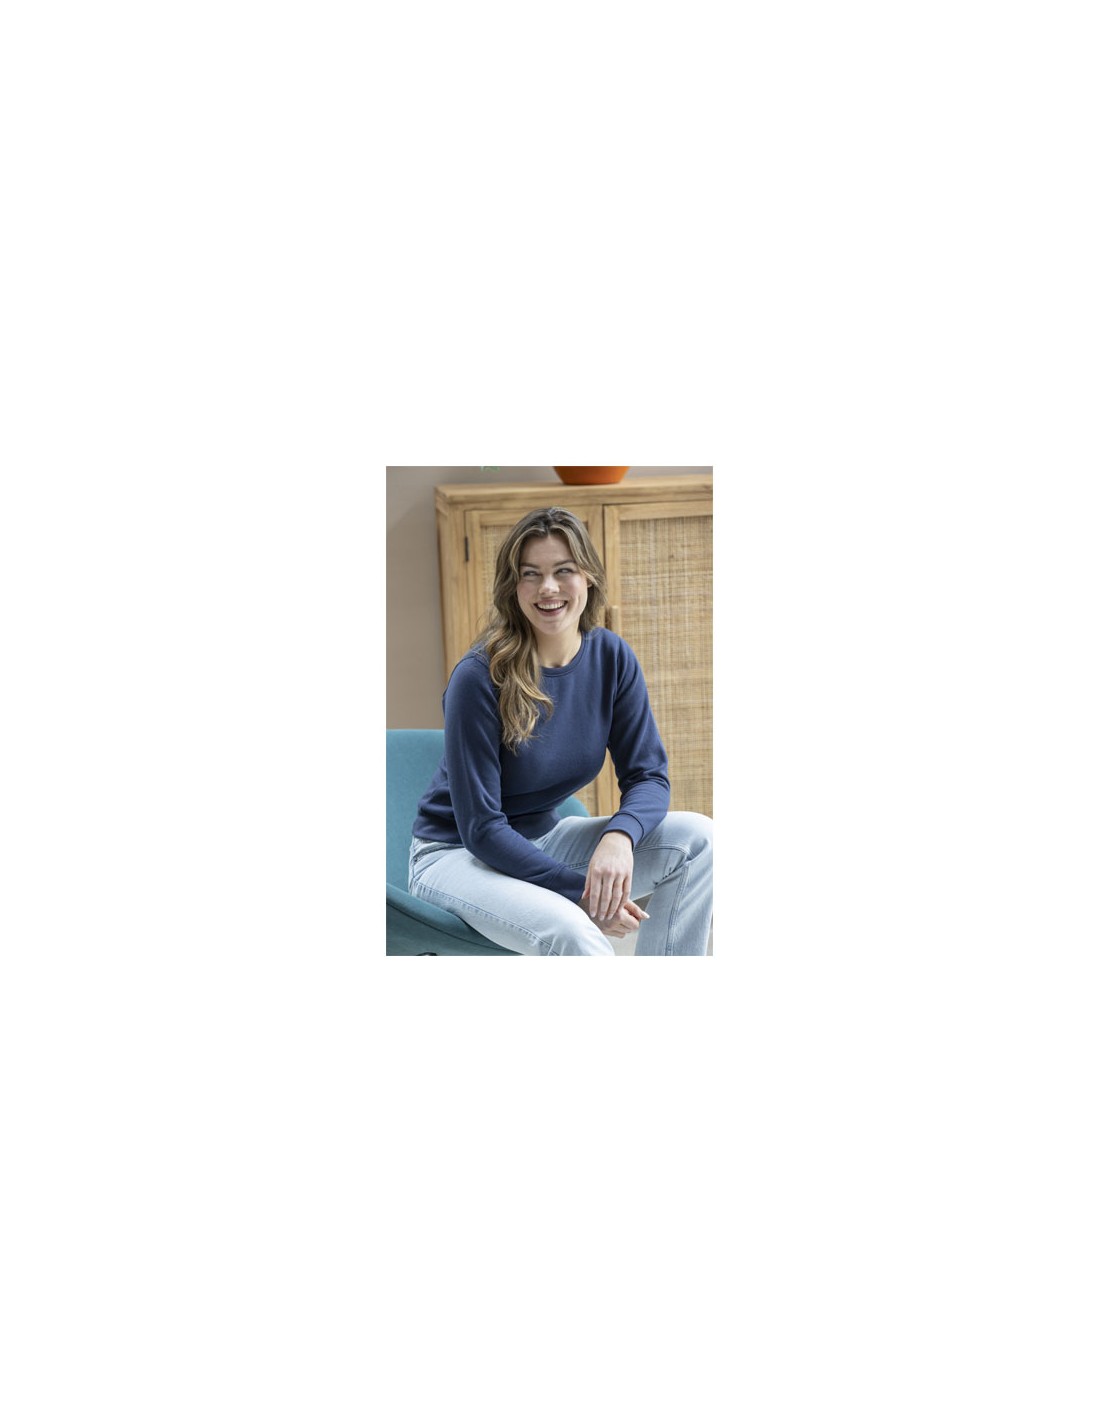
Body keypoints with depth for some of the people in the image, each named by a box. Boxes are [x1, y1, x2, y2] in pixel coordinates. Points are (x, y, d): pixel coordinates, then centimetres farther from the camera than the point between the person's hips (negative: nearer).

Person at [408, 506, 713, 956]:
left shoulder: (611, 657, -5)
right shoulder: (479, 677, -22)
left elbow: (648, 775, -4)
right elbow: (480, 827, -21)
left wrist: (619, 837, -27)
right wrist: (579, 889, -27)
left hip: (545, 840, 6)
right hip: (457, 853, -6)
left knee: (697, 836, -12)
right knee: (572, 930, -36)